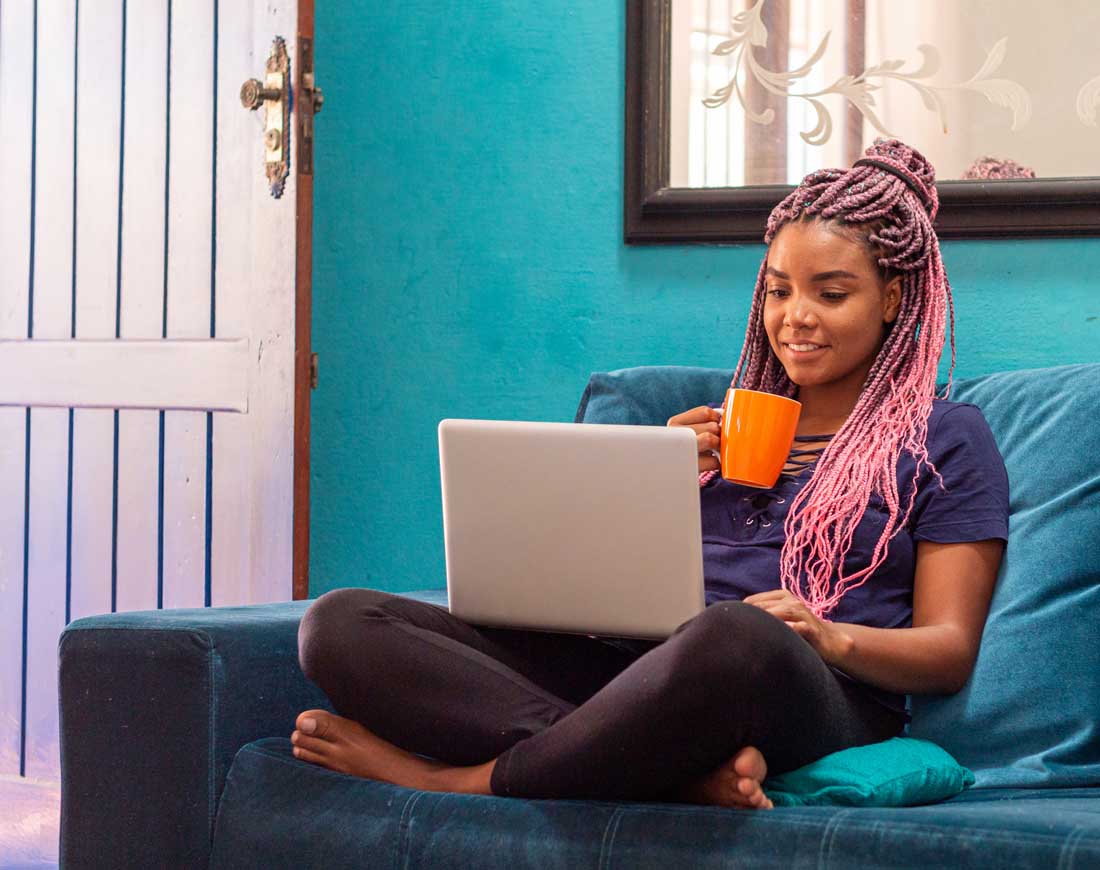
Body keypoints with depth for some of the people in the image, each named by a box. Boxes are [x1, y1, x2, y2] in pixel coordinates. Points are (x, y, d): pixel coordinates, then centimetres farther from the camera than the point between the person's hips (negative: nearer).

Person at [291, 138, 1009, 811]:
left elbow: (950, 651, 6)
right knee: (341, 622, -17)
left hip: (818, 698, -6)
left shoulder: (947, 437, 15)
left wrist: (833, 639, -16)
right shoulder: (725, 423, 30)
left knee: (737, 637, -46)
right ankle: (688, 769, -33)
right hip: (634, 669, 6)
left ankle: (456, 780, -27)